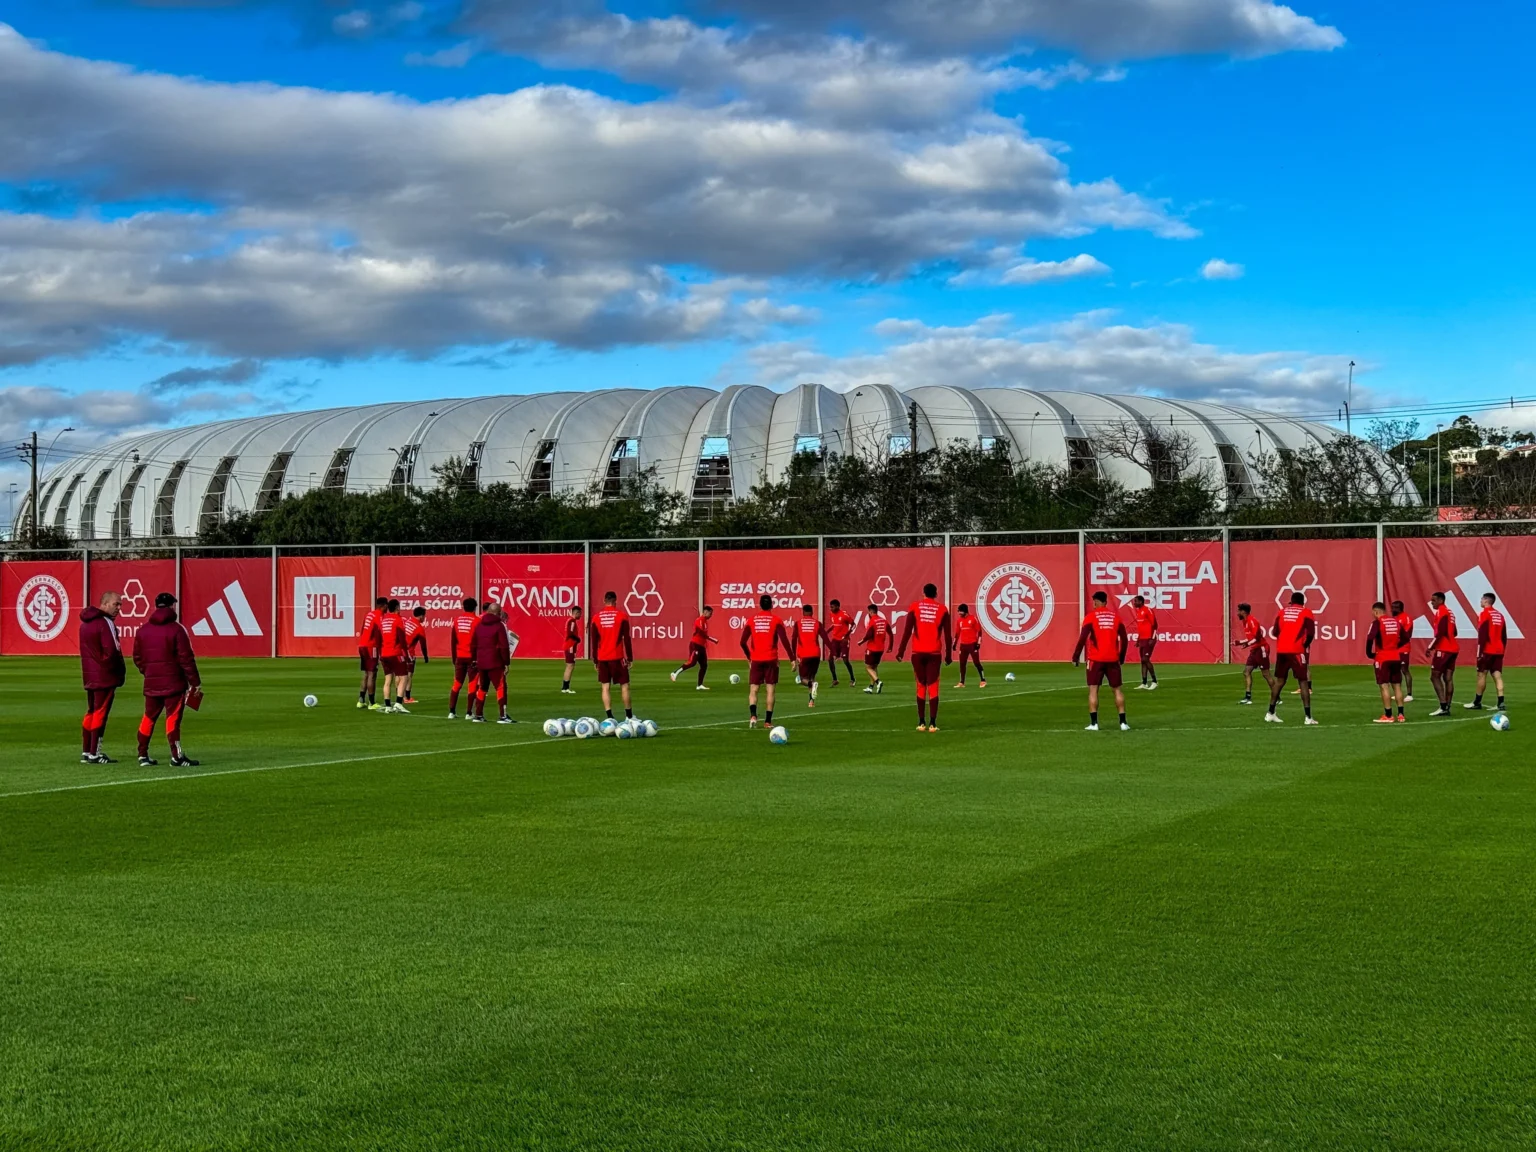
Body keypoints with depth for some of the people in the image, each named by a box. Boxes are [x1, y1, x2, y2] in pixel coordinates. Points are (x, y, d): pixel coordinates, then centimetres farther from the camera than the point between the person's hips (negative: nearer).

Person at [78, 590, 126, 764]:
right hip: (105, 677, -9)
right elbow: (111, 652, -20)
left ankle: (86, 752, 17)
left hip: (89, 676, 9)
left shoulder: (85, 622, 14)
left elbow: (86, 650, 17)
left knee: (91, 713, 14)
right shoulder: (106, 623, -15)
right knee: (100, 714, -5)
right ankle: (94, 754, -4)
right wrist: (121, 673, -4)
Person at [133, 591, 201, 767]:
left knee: (149, 718, 13)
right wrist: (195, 682, -6)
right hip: (173, 683, -5)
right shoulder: (176, 629, -9)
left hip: (151, 683, 5)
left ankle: (143, 755, 17)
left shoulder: (143, 629, 7)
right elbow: (186, 658, -11)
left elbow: (137, 657, 12)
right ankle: (176, 757, -9)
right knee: (173, 718, -6)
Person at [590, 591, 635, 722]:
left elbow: (594, 640, 6)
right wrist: (630, 657, 2)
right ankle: (629, 716, 8)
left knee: (605, 687, 4)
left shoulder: (596, 617, 3)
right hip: (617, 657, -2)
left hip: (602, 658, 2)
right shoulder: (622, 615, -3)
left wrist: (595, 660, 12)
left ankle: (609, 717, -3)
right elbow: (626, 638, -4)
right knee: (624, 685, 7)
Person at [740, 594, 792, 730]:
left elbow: (743, 642, 0)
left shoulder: (751, 620, 3)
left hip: (756, 660, 1)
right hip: (771, 660, -1)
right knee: (770, 690, 6)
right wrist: (792, 659, -7)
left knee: (753, 690, 4)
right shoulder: (776, 620, -2)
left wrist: (749, 657, 15)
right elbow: (784, 641, -11)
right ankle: (768, 721, 4)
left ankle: (753, 715, -19)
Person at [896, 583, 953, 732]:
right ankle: (932, 724, -6)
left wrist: (901, 651, -5)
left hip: (918, 653, 1)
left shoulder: (915, 607, 3)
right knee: (933, 687, 0)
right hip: (934, 653, -1)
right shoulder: (942, 609, 3)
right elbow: (947, 635, 3)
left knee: (921, 686, 10)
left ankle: (922, 723, 8)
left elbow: (907, 630, -5)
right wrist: (948, 655, 10)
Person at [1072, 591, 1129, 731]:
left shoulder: (1091, 616, -2)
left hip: (1096, 659, -3)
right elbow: (1124, 639, 7)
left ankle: (1094, 723, -5)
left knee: (1093, 690, 2)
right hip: (1113, 659, 3)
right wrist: (1121, 657, 19)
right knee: (1118, 689, 11)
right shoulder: (1116, 616, 7)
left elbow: (1083, 638, -12)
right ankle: (1123, 723, 7)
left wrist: (1075, 658, -6)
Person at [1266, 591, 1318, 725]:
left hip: (1281, 650, 4)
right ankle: (1308, 717, -5)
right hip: (1297, 651, -4)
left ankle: (1270, 714, 18)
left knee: (1279, 680, 16)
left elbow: (1275, 632, 7)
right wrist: (1305, 645, 8)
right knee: (1303, 682, 0)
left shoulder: (1283, 611, 12)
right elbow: (1310, 633, -9)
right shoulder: (1306, 612, 1)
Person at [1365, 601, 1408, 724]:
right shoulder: (1396, 621, 8)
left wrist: (1369, 653, -10)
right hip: (1396, 657, 6)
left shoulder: (1377, 622, -11)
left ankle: (1388, 716, -4)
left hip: (1382, 658, -6)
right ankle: (1401, 715, 11)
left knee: (1384, 686, -3)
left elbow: (1370, 638, -24)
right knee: (1397, 686, 11)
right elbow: (1405, 639, 13)